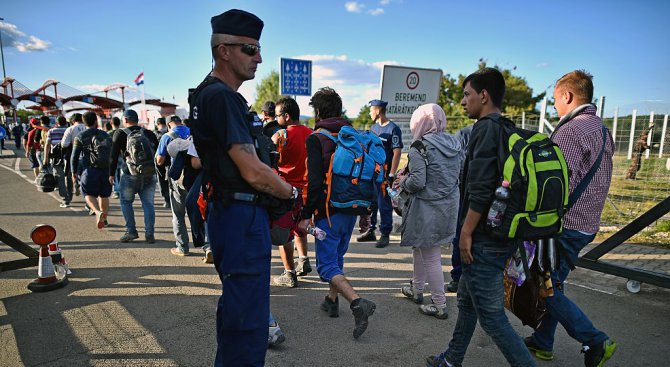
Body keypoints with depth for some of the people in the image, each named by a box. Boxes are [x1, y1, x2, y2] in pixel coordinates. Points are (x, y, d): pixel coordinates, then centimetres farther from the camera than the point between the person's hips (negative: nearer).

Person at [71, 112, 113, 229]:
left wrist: (74, 173, 8)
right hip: (105, 170, 3)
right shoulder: (105, 135, 8)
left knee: (89, 194, 5)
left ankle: (98, 212, -20)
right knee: (104, 195, 14)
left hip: (89, 169, -3)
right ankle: (104, 218, 23)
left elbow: (74, 156, -2)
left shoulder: (80, 137, 1)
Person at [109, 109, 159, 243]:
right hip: (150, 175, 3)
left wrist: (111, 174, 6)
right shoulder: (149, 133, 13)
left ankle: (131, 231, 9)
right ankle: (149, 234, 2)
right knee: (148, 203, 5)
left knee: (126, 201, 13)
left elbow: (114, 155, -1)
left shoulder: (120, 134, 3)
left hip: (131, 174, -3)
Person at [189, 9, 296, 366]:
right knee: (248, 321, -1)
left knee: (235, 307, 24)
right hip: (243, 217, -11)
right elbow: (254, 173, -22)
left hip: (230, 213, 11)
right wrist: (291, 193, -4)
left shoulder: (212, 94, 16)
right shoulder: (221, 97, -17)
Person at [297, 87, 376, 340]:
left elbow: (314, 181, -18)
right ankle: (332, 300, 35)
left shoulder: (316, 139, -10)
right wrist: (364, 210, 19)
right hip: (352, 209, 7)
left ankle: (358, 302, -16)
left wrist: (306, 215, -11)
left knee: (326, 265, 0)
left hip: (329, 211, -7)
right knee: (337, 257, 22)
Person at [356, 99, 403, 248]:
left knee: (384, 205, -1)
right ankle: (370, 231, 24)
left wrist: (391, 175, -17)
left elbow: (397, 153, -13)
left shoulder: (393, 129, -9)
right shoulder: (374, 127, 14)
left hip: (384, 174, -7)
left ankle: (385, 234, 10)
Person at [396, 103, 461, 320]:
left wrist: (403, 182, 0)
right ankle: (416, 290, 37)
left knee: (431, 257, 3)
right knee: (419, 247, 23)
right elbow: (459, 176, 12)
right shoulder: (454, 144, 6)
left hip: (427, 209, -8)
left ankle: (439, 306, 13)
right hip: (449, 206, 8)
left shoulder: (420, 147, -16)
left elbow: (417, 182, -23)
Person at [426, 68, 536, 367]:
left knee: (491, 314, 0)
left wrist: (466, 233, -16)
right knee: (467, 299, 22)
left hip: (484, 241, -10)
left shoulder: (486, 128, -16)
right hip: (501, 235, 10)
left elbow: (480, 189, -25)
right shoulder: (509, 129, 13)